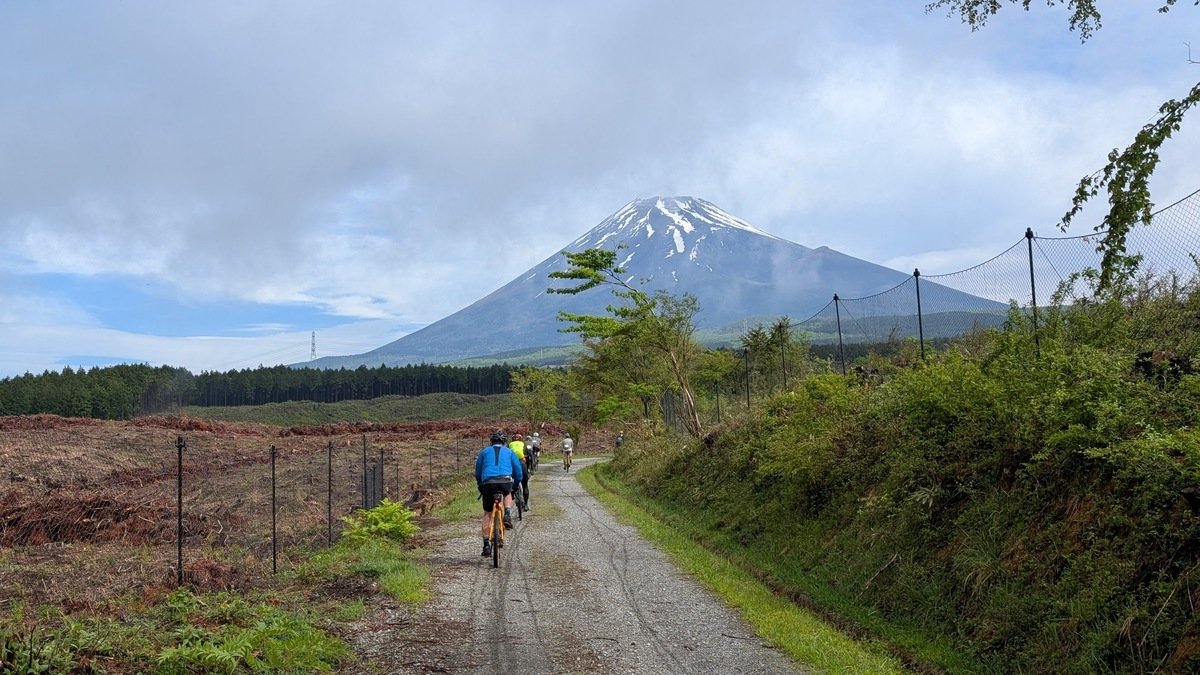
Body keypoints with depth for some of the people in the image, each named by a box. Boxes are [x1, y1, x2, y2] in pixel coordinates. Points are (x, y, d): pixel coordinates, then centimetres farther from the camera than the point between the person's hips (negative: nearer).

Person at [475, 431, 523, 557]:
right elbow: (519, 473, 23)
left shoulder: (484, 451, 26)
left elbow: (477, 473, 27)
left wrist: (480, 487, 39)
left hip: (488, 482, 0)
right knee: (508, 493, 35)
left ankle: (486, 545, 9)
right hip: (505, 481, 0)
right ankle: (507, 514, 9)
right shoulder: (509, 452, 25)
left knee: (487, 514, 14)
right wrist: (514, 487, 38)